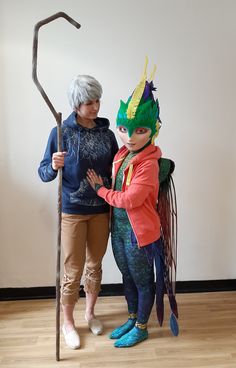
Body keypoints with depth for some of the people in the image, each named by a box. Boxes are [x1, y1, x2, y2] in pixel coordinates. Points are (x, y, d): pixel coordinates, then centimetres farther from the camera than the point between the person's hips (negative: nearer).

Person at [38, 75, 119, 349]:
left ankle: (90, 313, 39)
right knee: (73, 271, 6)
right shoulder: (61, 132, -8)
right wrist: (54, 166, -28)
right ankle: (68, 322, 30)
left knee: (94, 265, 16)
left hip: (101, 210, 4)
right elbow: (44, 173, -8)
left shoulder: (106, 133, 2)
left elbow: (116, 169, 10)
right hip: (72, 211, -3)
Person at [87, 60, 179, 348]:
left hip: (139, 230, -8)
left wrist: (100, 189, -12)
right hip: (119, 227, 8)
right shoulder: (121, 154, 2)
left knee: (143, 280, 13)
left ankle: (141, 328, 34)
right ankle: (132, 318, 45)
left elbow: (130, 199, -24)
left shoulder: (148, 163, -22)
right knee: (128, 277, 23)